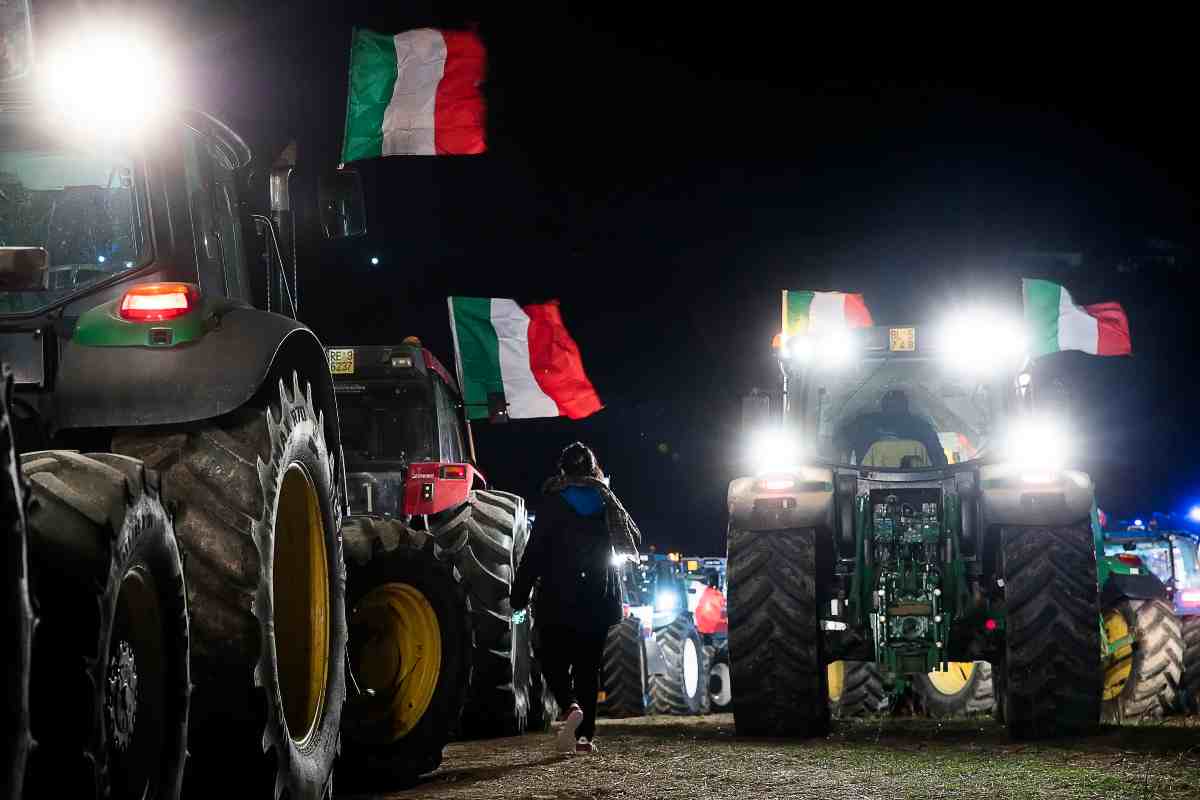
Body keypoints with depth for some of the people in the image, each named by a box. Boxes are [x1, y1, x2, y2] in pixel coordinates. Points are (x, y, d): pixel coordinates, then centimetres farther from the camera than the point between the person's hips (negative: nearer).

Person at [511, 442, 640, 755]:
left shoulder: (553, 501, -6)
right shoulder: (606, 500, 5)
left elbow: (536, 549, -10)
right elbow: (634, 539, 17)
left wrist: (520, 592, -5)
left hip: (559, 598, -4)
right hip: (599, 598, 4)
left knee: (553, 659, 4)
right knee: (588, 664, 10)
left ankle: (571, 706, -24)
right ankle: (585, 734, 5)